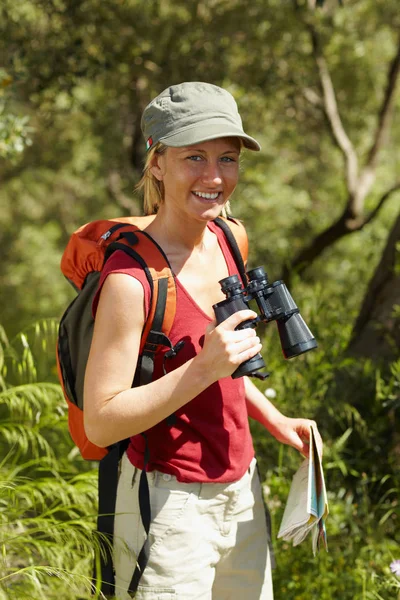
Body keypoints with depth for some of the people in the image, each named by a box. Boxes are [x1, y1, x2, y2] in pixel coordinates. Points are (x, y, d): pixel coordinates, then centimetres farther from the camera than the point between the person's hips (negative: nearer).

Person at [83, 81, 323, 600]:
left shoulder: (223, 243, 2)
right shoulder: (129, 279, -22)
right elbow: (100, 423, -22)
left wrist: (277, 422, 7)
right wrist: (205, 368, -31)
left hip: (240, 489, 7)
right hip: (170, 504, -7)